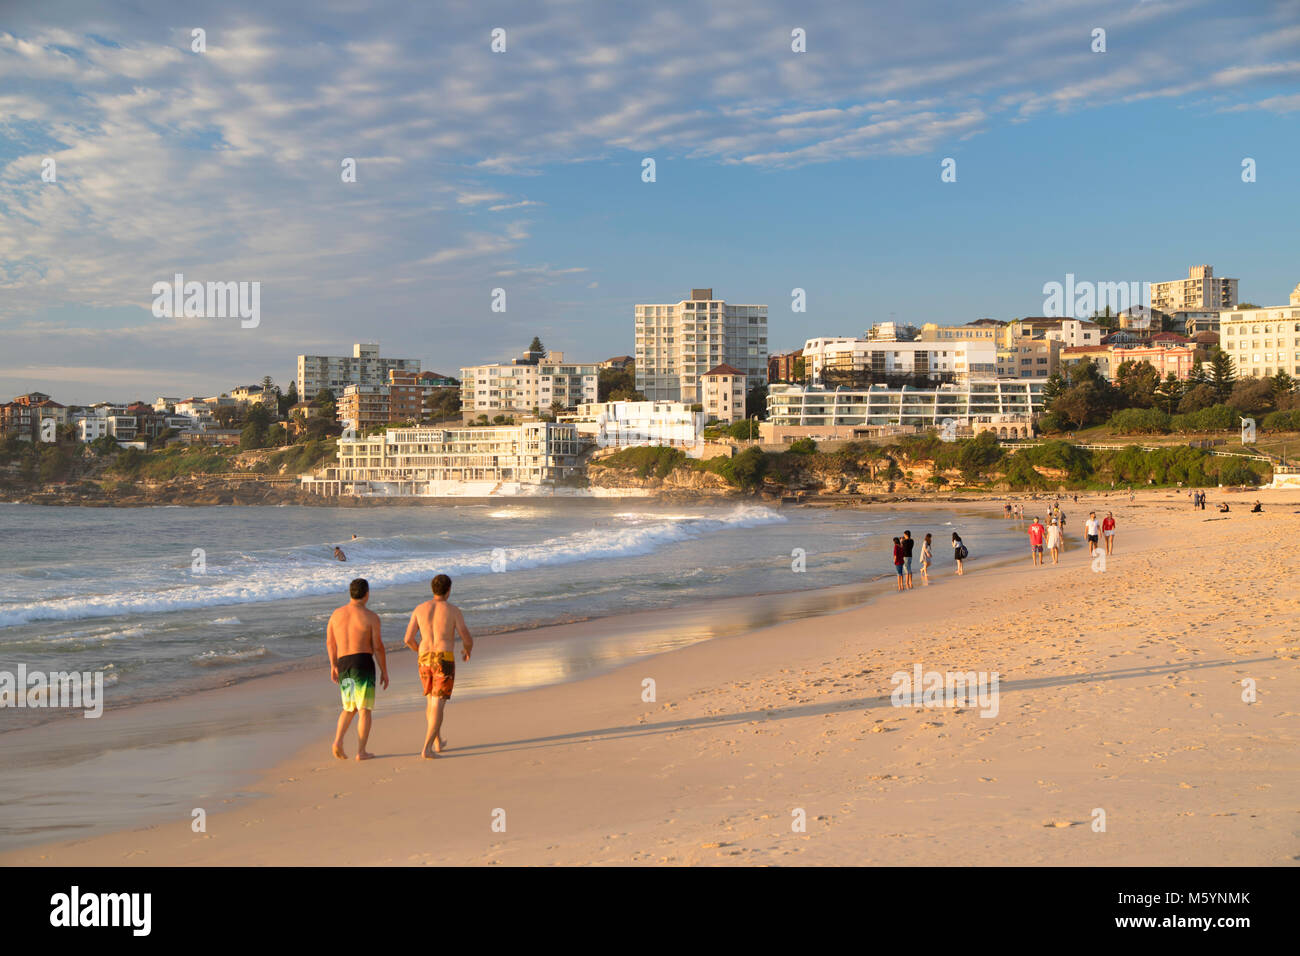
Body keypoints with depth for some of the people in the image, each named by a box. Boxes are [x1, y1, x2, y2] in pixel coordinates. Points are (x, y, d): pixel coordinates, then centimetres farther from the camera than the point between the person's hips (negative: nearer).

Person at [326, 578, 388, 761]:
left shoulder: (336, 614, 7)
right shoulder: (371, 617, -7)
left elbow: (330, 642, 9)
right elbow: (377, 646, -7)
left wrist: (333, 665, 19)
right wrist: (384, 671, 1)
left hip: (343, 664, 5)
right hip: (363, 662, -5)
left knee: (350, 708, 18)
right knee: (364, 709, 2)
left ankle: (338, 741, -2)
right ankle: (361, 752, 0)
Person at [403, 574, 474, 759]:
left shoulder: (420, 609, 6)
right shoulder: (454, 610, -4)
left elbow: (408, 639, 5)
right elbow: (468, 638, -3)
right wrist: (468, 651, 22)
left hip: (425, 660, 4)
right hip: (444, 660, -4)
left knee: (430, 700, 25)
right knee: (438, 705, -3)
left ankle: (438, 743, 35)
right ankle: (426, 749, -13)